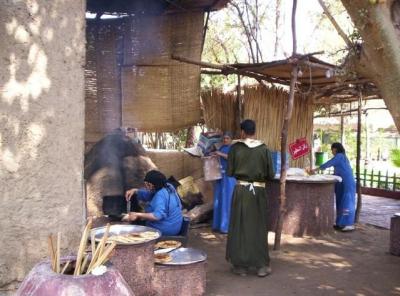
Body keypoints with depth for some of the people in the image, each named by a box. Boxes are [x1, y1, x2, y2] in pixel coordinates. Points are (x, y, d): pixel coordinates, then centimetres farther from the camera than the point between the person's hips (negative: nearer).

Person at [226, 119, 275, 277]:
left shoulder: (236, 148, -6)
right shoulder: (264, 149, -4)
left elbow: (230, 172, -2)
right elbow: (271, 175, -2)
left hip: (241, 190, 0)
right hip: (258, 190, 1)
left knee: (240, 227, 9)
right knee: (258, 227, 10)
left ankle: (241, 265, 15)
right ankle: (262, 265, 15)